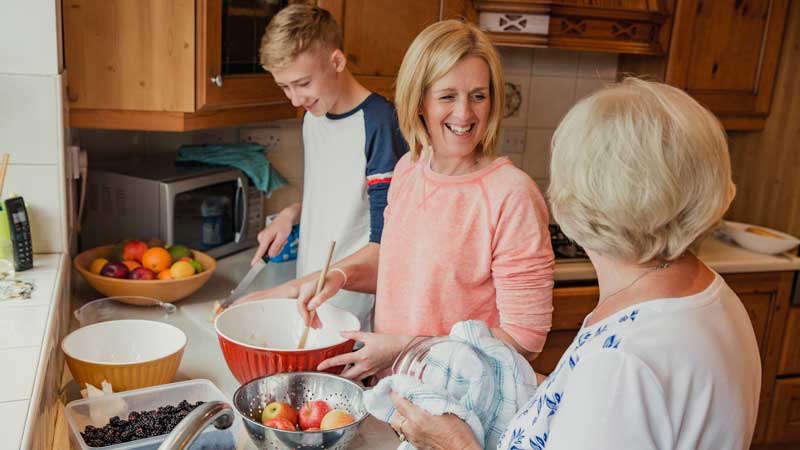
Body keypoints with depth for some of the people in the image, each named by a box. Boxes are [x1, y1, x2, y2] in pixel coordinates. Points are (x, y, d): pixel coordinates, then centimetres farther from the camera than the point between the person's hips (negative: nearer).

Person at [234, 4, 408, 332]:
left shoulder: (381, 124, -20)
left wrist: (288, 290, -23)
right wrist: (291, 213, 0)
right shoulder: (312, 117, 5)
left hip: (358, 313, -7)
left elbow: (385, 247, -23)